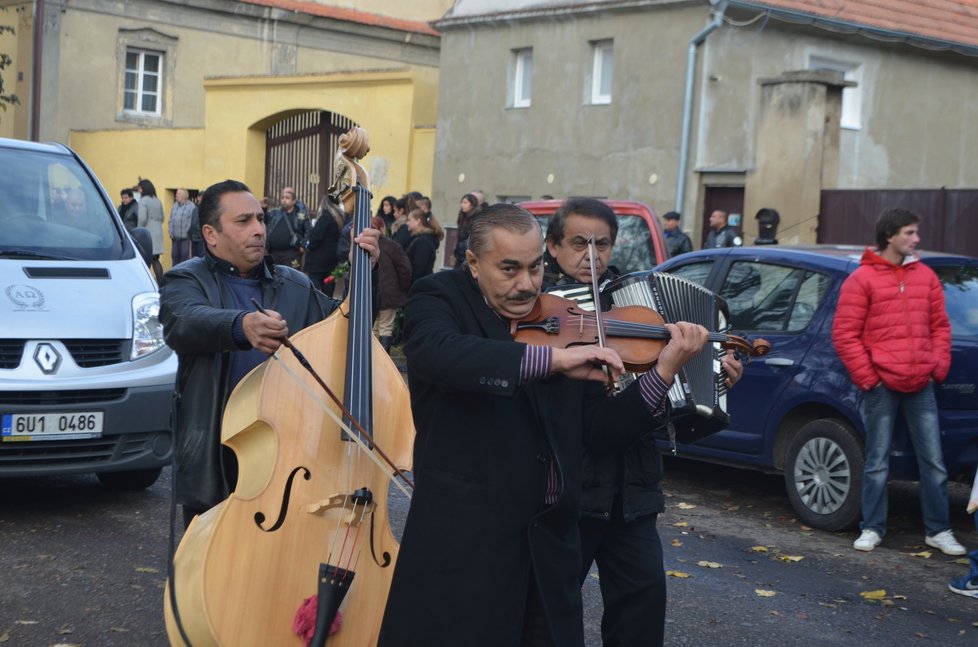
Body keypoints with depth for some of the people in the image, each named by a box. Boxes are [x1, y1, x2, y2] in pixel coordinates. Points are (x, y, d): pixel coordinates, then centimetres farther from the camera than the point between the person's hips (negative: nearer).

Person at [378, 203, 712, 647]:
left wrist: (664, 370, -7)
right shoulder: (439, 298, -3)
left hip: (549, 543, 5)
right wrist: (551, 359, -34)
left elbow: (602, 430, 6)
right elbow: (437, 353, -29)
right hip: (465, 538, -4)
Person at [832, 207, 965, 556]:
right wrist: (866, 378, -8)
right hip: (882, 388, -4)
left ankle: (938, 530, 16)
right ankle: (872, 528, 16)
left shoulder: (925, 276, 10)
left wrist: (939, 365, 3)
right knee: (877, 464, 4)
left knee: (934, 462, 6)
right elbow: (844, 334, -5)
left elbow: (940, 325, 16)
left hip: (921, 386, 4)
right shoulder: (862, 279, -4)